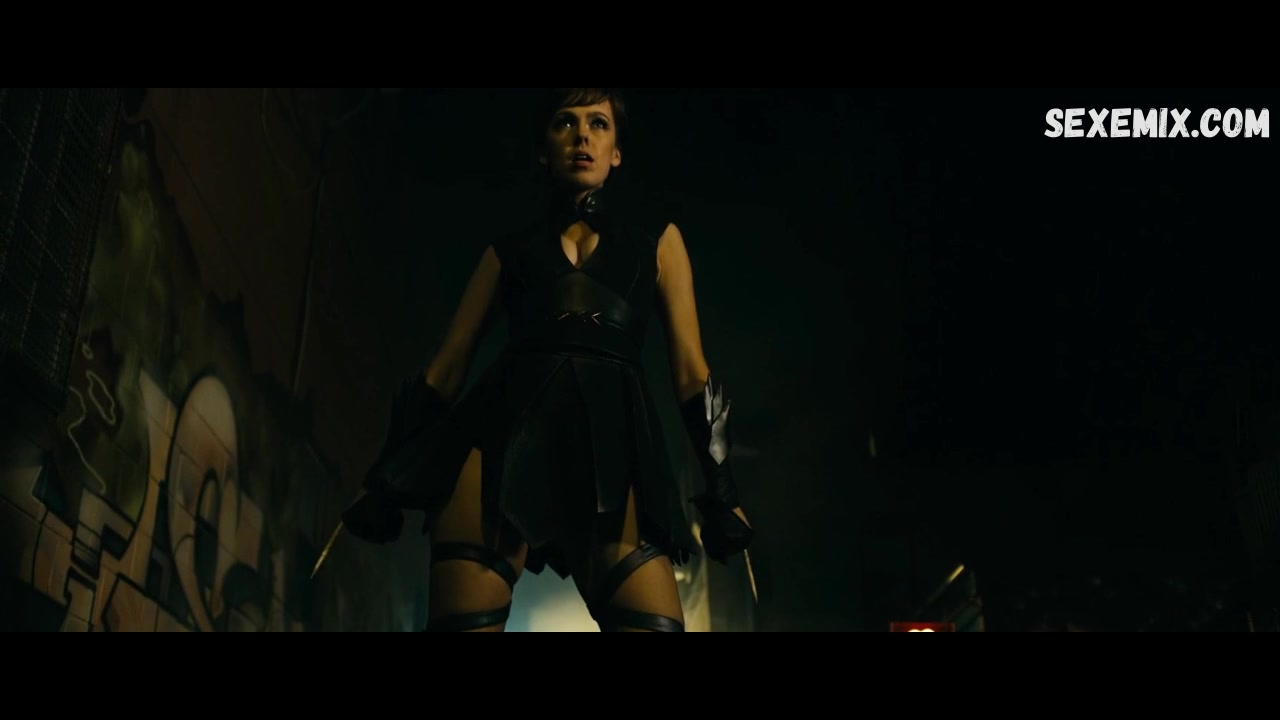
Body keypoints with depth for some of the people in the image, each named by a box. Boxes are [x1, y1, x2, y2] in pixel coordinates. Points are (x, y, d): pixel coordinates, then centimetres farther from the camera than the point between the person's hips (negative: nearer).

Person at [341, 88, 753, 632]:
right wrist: (383, 483, 9)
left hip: (609, 440, 0)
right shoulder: (509, 251, 23)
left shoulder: (656, 239, 22)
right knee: (466, 621, -17)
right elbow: (447, 366, 19)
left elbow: (690, 368, 16)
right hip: (503, 429, 1)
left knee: (653, 623, -20)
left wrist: (721, 489, 6)